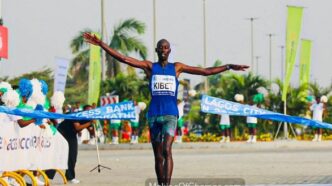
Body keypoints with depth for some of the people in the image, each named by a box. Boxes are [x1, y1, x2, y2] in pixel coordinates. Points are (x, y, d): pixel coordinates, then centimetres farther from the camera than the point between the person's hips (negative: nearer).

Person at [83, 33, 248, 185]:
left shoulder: (176, 67, 10)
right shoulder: (149, 66, 8)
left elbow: (206, 71, 14)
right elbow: (123, 59, 2)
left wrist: (229, 67, 11)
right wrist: (101, 44, -5)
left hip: (171, 114, -2)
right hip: (154, 114, 2)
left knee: (167, 150, -20)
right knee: (158, 156, 5)